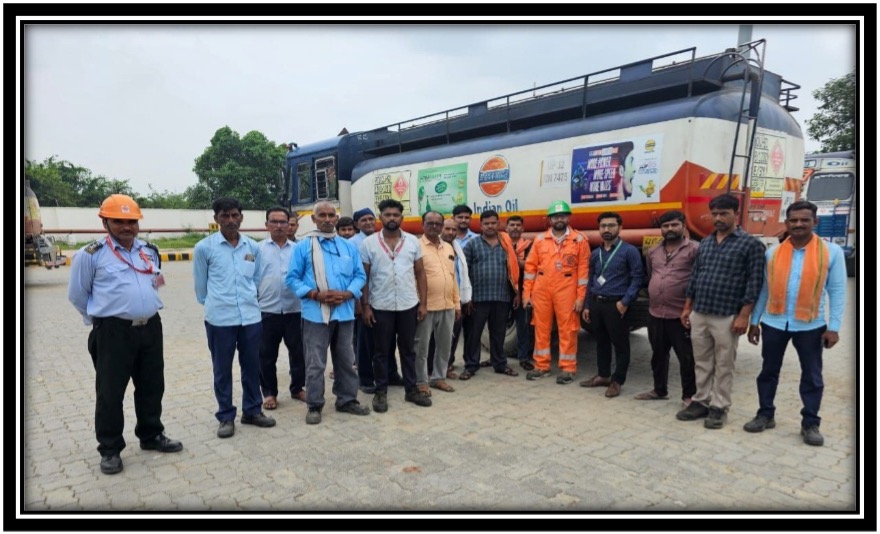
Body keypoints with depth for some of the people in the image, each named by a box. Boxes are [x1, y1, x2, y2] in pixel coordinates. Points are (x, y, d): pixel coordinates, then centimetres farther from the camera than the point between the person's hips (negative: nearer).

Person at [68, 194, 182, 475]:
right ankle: (110, 450, 18)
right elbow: (77, 294, 2)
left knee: (152, 386, 14)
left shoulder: (150, 251, 9)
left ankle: (151, 436, 31)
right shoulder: (91, 254, -7)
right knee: (110, 392, 3)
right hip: (113, 332, -5)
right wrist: (102, 317, 7)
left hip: (150, 328, 5)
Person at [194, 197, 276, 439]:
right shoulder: (204, 247, -5)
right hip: (219, 319, -3)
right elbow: (200, 285, 4)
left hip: (251, 316, 3)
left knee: (251, 366, 13)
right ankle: (226, 417, 23)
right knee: (222, 370, 9)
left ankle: (252, 410, 29)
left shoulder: (253, 247, 4)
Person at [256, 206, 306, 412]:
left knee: (298, 352, 10)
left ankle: (297, 388, 28)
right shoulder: (258, 249, 3)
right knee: (267, 355, 10)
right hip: (266, 311, -1)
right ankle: (269, 393, 25)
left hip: (294, 310, 1)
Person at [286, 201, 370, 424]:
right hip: (316, 313, -3)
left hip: (344, 312, 4)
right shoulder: (302, 247, 1)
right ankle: (314, 405, 16)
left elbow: (360, 275, 8)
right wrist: (315, 294, -15)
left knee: (346, 359, 14)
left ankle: (347, 400, 27)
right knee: (315, 362, 3)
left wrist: (346, 294, -10)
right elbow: (292, 278, -2)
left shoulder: (349, 246, 10)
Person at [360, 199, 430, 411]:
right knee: (381, 351, 9)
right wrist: (365, 306, -5)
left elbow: (420, 273, 5)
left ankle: (411, 389, 25)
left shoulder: (413, 241, 2)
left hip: (409, 305, 2)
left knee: (408, 349, 13)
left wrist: (423, 303, 0)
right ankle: (381, 392, 22)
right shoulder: (368, 243, -3)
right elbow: (364, 277, 0)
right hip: (380, 306, -1)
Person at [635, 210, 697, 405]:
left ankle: (689, 395, 18)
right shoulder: (652, 253, 13)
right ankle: (659, 390, 33)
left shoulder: (694, 250, -7)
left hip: (681, 315, -6)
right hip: (655, 314, 6)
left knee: (686, 357, 4)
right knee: (658, 355, 18)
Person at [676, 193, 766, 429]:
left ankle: (719, 407, 17)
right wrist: (687, 308, 14)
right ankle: (701, 402, 24)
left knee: (723, 366, 6)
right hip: (698, 314, 5)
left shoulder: (750, 244, -4)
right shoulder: (705, 243, 12)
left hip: (726, 317, -5)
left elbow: (754, 283, -8)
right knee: (702, 363, 13)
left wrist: (743, 315, -13)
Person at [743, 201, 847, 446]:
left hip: (811, 325, -2)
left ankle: (810, 424, 23)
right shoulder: (773, 252, 2)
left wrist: (834, 327, -8)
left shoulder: (831, 251, -4)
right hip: (774, 323, 2)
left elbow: (837, 292, -3)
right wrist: (754, 321, 6)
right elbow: (763, 289, 6)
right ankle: (766, 415, 25)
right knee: (769, 371, 11)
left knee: (812, 376, 9)